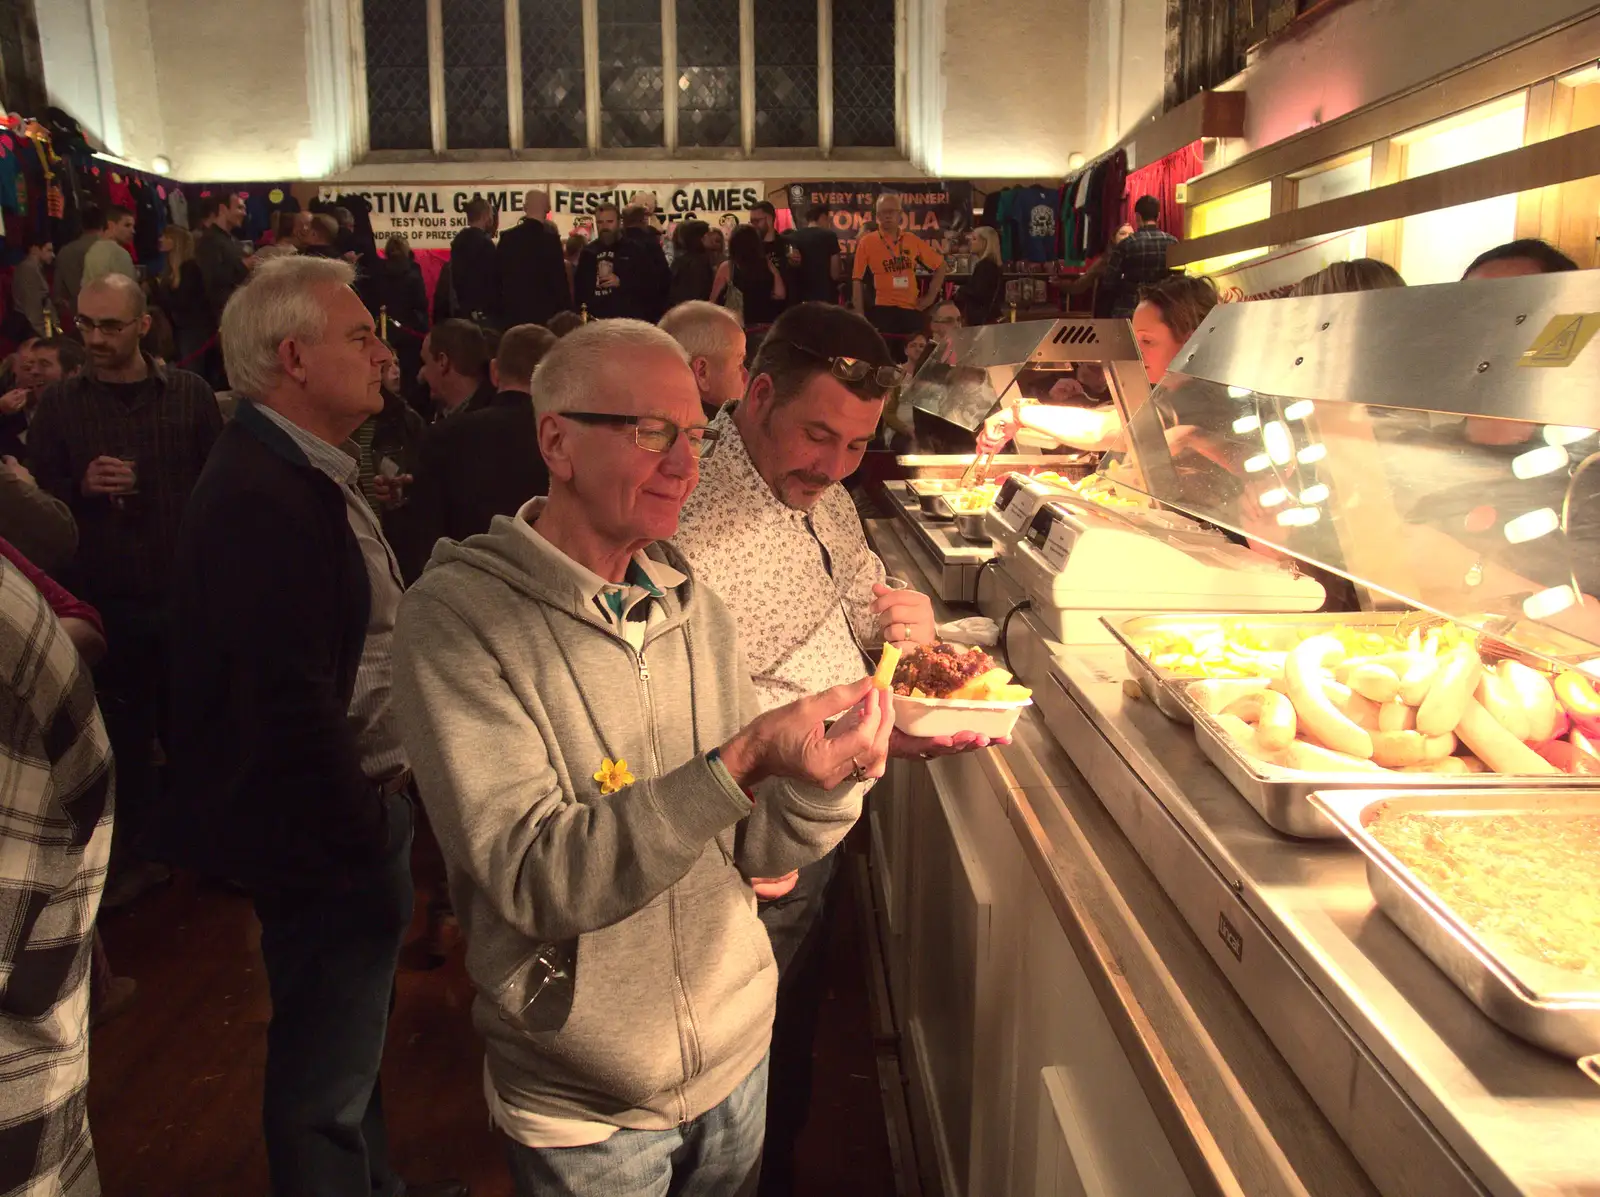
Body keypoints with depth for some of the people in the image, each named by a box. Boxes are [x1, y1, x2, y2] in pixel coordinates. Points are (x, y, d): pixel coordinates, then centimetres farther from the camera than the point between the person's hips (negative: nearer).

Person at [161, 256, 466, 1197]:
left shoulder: (311, 474, 9)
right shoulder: (263, 495, -25)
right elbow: (291, 702, -28)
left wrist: (381, 805, 12)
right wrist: (364, 833, -17)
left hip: (361, 805, 10)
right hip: (327, 835, -10)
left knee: (353, 1036, 28)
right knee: (326, 1078, 11)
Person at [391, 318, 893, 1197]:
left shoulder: (692, 605, -1)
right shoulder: (457, 613, -19)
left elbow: (752, 848, -1)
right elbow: (537, 882, -27)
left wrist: (833, 778, -20)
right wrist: (741, 763, -36)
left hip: (737, 1055, 5)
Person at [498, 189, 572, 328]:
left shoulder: (507, 236, 4)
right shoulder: (550, 238, -9)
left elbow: (498, 273, 8)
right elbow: (559, 279, -10)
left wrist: (501, 307, 17)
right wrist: (566, 310, -2)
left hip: (513, 309, 4)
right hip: (544, 310, -4)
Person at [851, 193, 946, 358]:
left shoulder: (913, 240, 7)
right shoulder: (866, 242, -1)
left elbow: (939, 265, 19)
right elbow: (857, 282, -2)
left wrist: (931, 296, 10)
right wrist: (861, 318, -6)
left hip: (911, 311, 4)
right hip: (882, 312, -3)